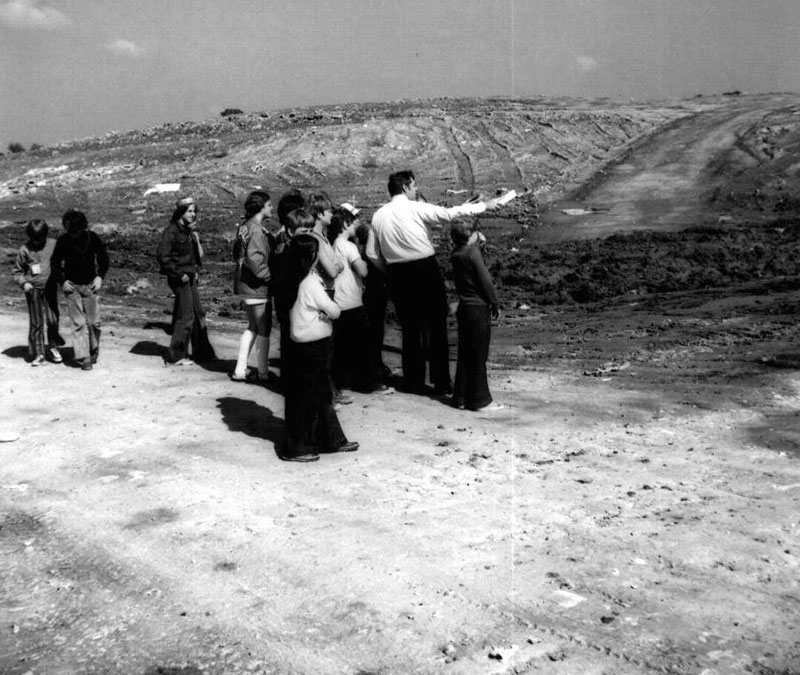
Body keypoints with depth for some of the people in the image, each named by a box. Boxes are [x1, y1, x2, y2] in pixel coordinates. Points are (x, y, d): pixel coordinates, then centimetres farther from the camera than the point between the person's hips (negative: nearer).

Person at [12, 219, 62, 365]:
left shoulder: (54, 245, 0)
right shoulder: (24, 250, 0)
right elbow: (17, 272, 8)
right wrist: (23, 283, -10)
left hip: (50, 288, 0)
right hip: (34, 290, 0)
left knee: (53, 320, -4)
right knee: (36, 323, 2)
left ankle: (53, 347, 19)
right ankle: (38, 354, 10)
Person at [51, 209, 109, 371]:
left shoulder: (92, 238, -5)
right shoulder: (63, 241, -5)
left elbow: (103, 258, 8)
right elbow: (55, 263, 5)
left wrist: (100, 276, -4)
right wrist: (62, 281, -7)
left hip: (91, 285, 1)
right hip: (72, 286, -1)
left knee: (94, 322, 1)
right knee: (78, 323, -5)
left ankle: (93, 352, 24)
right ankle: (83, 357, -2)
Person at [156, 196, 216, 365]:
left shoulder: (189, 231, 13)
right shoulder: (171, 231, -14)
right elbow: (162, 256, -20)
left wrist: (195, 271, 11)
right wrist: (179, 274, -19)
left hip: (190, 277, 9)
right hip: (179, 279, -9)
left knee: (198, 314, 12)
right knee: (186, 316, -6)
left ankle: (202, 352, 22)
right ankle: (176, 356, 2)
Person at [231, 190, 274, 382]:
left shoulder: (245, 227, 12)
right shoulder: (256, 230, -19)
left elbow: (237, 253, 19)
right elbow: (255, 261, -27)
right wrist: (270, 276, -18)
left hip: (245, 285, 10)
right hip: (256, 287, -10)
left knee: (253, 327, 19)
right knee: (264, 329, 2)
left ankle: (240, 369, 20)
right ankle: (263, 373, 11)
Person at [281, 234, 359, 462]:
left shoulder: (296, 280, 7)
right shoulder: (311, 283, -19)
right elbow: (334, 311, -15)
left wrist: (322, 309, -8)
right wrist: (332, 305, 4)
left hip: (301, 344, 9)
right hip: (314, 345, -9)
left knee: (322, 394, 16)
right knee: (308, 397, 0)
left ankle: (333, 440, 27)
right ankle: (295, 448, 8)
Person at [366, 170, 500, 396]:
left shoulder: (379, 215, 6)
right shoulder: (415, 209, -9)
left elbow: (372, 253, 6)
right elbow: (450, 214, -10)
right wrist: (484, 206, -1)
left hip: (397, 275, 5)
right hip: (425, 271, -5)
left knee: (410, 329, 13)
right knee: (436, 327, 4)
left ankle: (413, 382, 19)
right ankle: (441, 382, 7)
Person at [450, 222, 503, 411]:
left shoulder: (456, 254, 6)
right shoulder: (473, 253, -16)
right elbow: (485, 281, -15)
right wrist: (495, 304, -4)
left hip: (464, 308, 8)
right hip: (478, 309, -8)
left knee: (465, 355, 14)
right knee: (478, 356, 0)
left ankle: (461, 397, 20)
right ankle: (479, 401, 6)